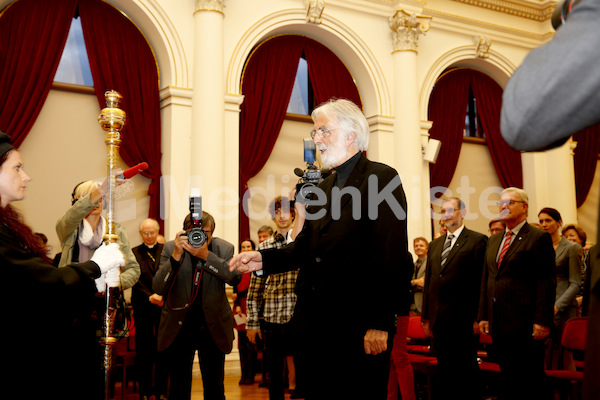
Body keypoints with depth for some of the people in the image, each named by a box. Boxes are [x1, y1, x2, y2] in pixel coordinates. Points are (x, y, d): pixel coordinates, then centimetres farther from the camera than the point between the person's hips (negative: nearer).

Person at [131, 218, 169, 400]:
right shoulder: (134, 253, 5)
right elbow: (135, 279, -4)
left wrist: (163, 296, -13)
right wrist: (150, 296, -16)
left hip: (164, 306, 0)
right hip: (143, 307, 0)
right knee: (143, 350, 5)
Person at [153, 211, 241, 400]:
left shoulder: (224, 248, -6)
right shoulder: (170, 248, -7)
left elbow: (236, 277, -23)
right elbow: (158, 288, -16)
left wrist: (206, 256, -33)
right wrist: (176, 255, -29)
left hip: (213, 327, 0)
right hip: (179, 327, 0)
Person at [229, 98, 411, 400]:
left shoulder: (381, 179, -7)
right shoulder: (322, 188, 18)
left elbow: (392, 256, -14)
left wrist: (379, 324, -19)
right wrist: (264, 259, -1)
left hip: (359, 327, -7)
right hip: (319, 325, 7)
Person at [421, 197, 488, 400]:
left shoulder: (477, 240, -3)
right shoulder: (435, 245, 17)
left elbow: (481, 282, -9)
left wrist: (478, 317, -14)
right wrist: (426, 316, 12)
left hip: (464, 320, -6)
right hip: (439, 319, 6)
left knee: (466, 373, 1)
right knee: (444, 372, 12)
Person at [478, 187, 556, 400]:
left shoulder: (539, 238, -5)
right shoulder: (494, 240, 17)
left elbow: (547, 282, -10)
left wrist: (542, 321, -16)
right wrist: (483, 315, 11)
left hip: (525, 324, -7)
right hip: (499, 324, 7)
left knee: (532, 382, -2)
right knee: (508, 379, 11)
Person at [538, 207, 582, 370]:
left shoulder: (572, 248, 0)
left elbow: (575, 284, -6)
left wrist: (557, 306, -17)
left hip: (563, 308, -4)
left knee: (563, 358, -4)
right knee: (545, 358, 2)